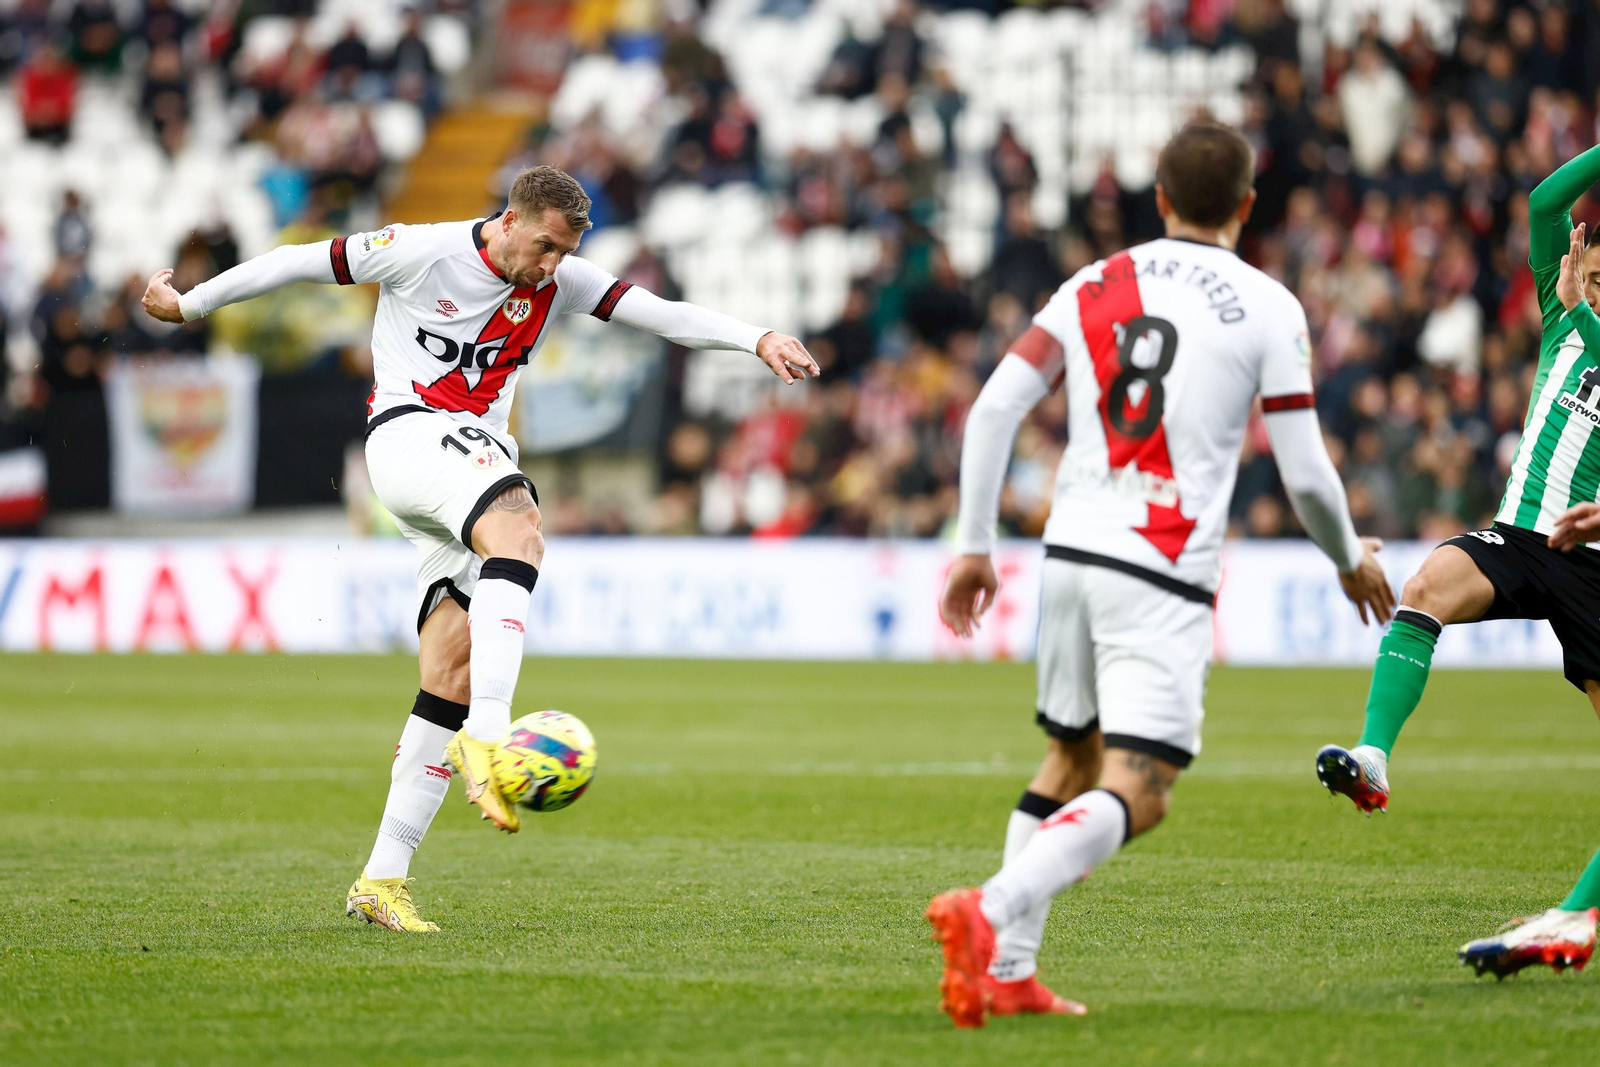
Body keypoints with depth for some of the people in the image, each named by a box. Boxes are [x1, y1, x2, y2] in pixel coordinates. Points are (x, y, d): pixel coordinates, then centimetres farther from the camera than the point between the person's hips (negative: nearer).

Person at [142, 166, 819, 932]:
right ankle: (486, 735, -51)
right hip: (408, 434, -7)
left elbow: (664, 315, 4)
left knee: (454, 673, -2)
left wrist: (759, 340, -10)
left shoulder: (559, 285, 9)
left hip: (478, 459, 7)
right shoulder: (422, 252, -5)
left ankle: (382, 880, -2)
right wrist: (189, 304, 9)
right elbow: (300, 262, 3)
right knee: (519, 538, -36)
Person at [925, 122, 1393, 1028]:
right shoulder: (1268, 308, 0)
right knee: (1136, 793, -9)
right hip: (1164, 577, -5)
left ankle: (1009, 969, 14)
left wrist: (975, 547, 10)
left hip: (1071, 552, 6)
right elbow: (1306, 474, -1)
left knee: (1071, 759, 21)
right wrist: (1352, 561, 17)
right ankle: (991, 910, -32)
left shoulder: (1093, 287, 12)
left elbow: (994, 409, 4)